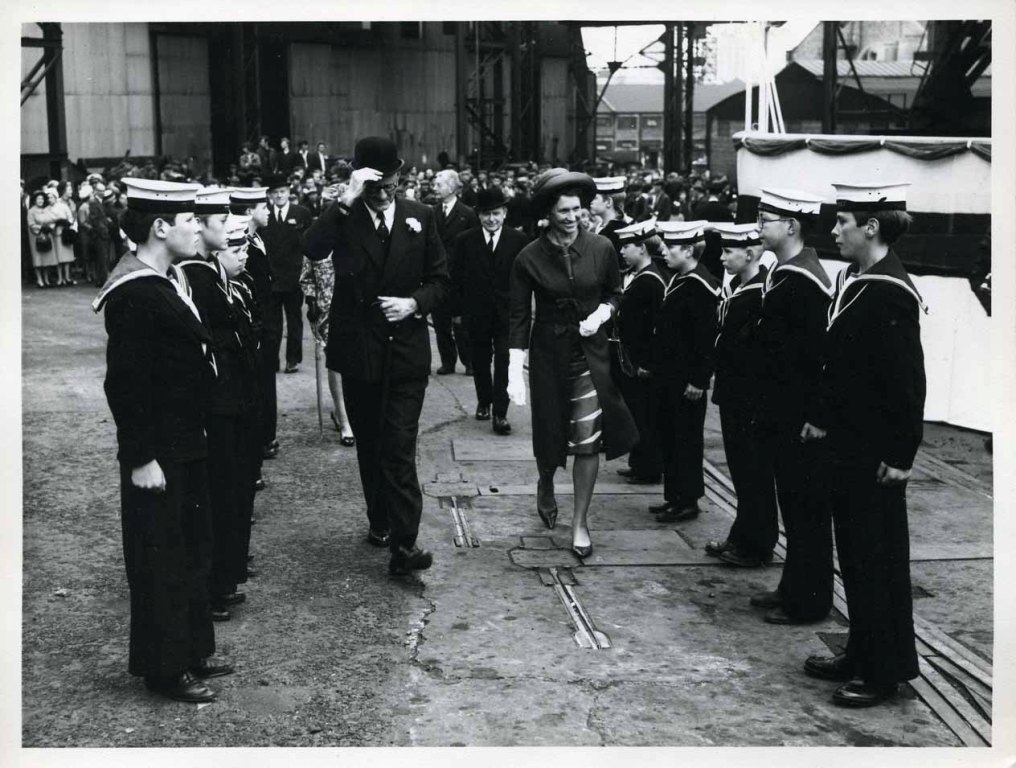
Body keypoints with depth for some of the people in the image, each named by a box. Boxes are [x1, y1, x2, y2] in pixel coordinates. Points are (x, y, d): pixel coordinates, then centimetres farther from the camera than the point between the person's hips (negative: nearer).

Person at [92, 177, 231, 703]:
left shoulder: (164, 284, 9)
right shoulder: (134, 295, -21)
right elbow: (125, 383, -23)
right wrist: (141, 459, -21)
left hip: (185, 446, 10)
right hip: (159, 454, -10)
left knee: (192, 551, 19)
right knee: (160, 561, 3)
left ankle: (192, 651, 34)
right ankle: (164, 669, 17)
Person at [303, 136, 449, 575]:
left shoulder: (420, 218, 3)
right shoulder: (343, 217, -2)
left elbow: (439, 280, 7)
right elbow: (311, 250, -23)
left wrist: (414, 303, -12)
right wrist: (347, 200, -27)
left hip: (406, 352, -1)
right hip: (357, 350, 1)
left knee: (399, 447, -10)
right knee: (369, 445, 14)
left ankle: (404, 543, -11)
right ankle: (380, 522, 31)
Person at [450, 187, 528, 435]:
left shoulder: (518, 240, -4)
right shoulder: (464, 241, -2)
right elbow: (456, 278, 1)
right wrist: (457, 310, 0)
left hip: (508, 312, -1)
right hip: (477, 312, 2)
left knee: (504, 361, -6)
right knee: (480, 360, 14)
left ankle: (500, 413, -2)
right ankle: (484, 401, 34)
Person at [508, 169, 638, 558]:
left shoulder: (601, 249, -5)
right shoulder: (529, 258, -10)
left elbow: (616, 293, 11)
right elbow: (518, 318, -7)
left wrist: (602, 313, -11)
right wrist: (515, 372, -12)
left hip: (590, 352, 1)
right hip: (549, 354, -1)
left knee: (588, 440, -4)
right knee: (550, 435, 11)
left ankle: (580, 522, 10)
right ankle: (546, 486, 46)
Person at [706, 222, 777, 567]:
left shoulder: (762, 294, -19)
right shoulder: (731, 287, 10)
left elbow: (759, 350, -21)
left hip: (751, 400, -9)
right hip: (732, 396, 9)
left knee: (753, 472, 0)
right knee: (741, 467, 16)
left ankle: (755, 545, 10)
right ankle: (744, 537, 26)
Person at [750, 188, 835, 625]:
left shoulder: (804, 282, -19)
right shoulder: (783, 273, 11)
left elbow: (812, 355, -21)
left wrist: (810, 419, -18)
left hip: (799, 420, -10)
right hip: (782, 416, 10)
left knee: (806, 508, 0)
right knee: (794, 503, 17)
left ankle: (809, 602, 10)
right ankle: (794, 589, 28)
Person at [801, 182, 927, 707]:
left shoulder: (891, 294, -19)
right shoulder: (851, 281, 8)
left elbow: (906, 381, -20)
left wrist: (900, 456, -18)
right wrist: (820, 418, 15)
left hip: (876, 455, -9)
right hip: (847, 443, 9)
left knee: (877, 557, 2)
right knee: (853, 552, 17)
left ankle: (885, 671, 15)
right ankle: (862, 656, 30)